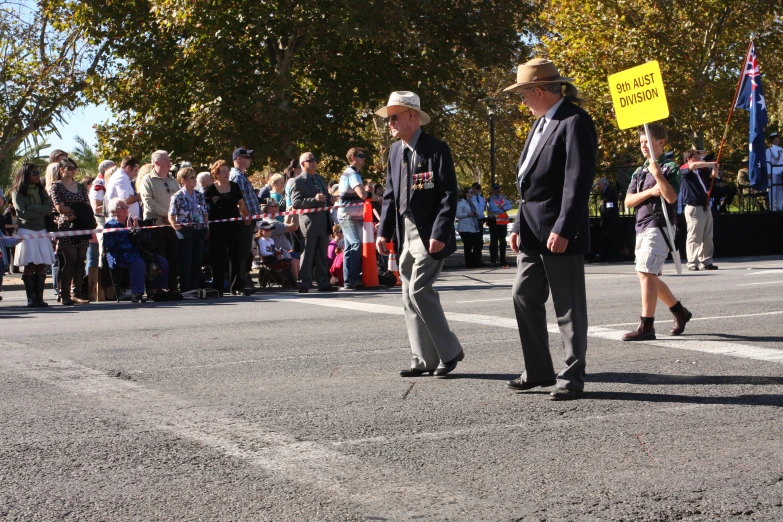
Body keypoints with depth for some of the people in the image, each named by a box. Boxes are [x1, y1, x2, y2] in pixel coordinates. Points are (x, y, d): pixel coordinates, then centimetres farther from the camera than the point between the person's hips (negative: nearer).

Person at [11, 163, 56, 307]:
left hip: (42, 231, 4)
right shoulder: (17, 192, 0)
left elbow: (49, 209, -1)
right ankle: (31, 299, -2)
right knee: (29, 266, -5)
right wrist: (42, 211, -8)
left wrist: (32, 207, -10)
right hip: (26, 231, -4)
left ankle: (39, 298, 2)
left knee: (41, 266, 0)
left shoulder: (41, 190, 13)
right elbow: (23, 213, -11)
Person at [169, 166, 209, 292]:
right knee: (185, 263, -3)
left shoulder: (200, 196, 12)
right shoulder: (177, 197, -4)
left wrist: (206, 226, 7)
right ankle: (185, 290, 1)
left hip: (199, 231, 5)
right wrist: (175, 225, -22)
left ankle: (195, 289, 15)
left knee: (197, 261, 8)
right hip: (185, 232, -5)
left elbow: (205, 213, 17)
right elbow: (171, 215, -9)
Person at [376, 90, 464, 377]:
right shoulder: (395, 150, 11)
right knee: (410, 297, 7)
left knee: (419, 291, -13)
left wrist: (439, 233, -21)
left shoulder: (436, 149, -10)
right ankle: (424, 359, 15)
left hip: (429, 234, -8)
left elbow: (449, 195, -14)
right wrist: (384, 231, 7)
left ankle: (449, 352, 1)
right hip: (404, 233, 8)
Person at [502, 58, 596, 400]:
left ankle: (572, 378, 8)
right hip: (532, 231, 10)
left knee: (568, 307, -1)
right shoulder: (541, 122, 17)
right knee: (524, 298, 12)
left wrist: (563, 229, -23)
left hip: (559, 233, -9)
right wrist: (520, 225, 15)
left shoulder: (575, 122, -12)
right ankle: (539, 371, 22)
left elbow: (579, 180, -19)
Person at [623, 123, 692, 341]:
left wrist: (657, 173, -19)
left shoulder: (670, 168, -3)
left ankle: (646, 327, -17)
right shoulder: (639, 172, 17)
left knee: (646, 272, -17)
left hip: (659, 226, -8)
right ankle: (680, 313, 31)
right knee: (649, 276, 13)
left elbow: (671, 197, -17)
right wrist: (650, 192, -9)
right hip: (642, 227, 8)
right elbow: (628, 201, 6)